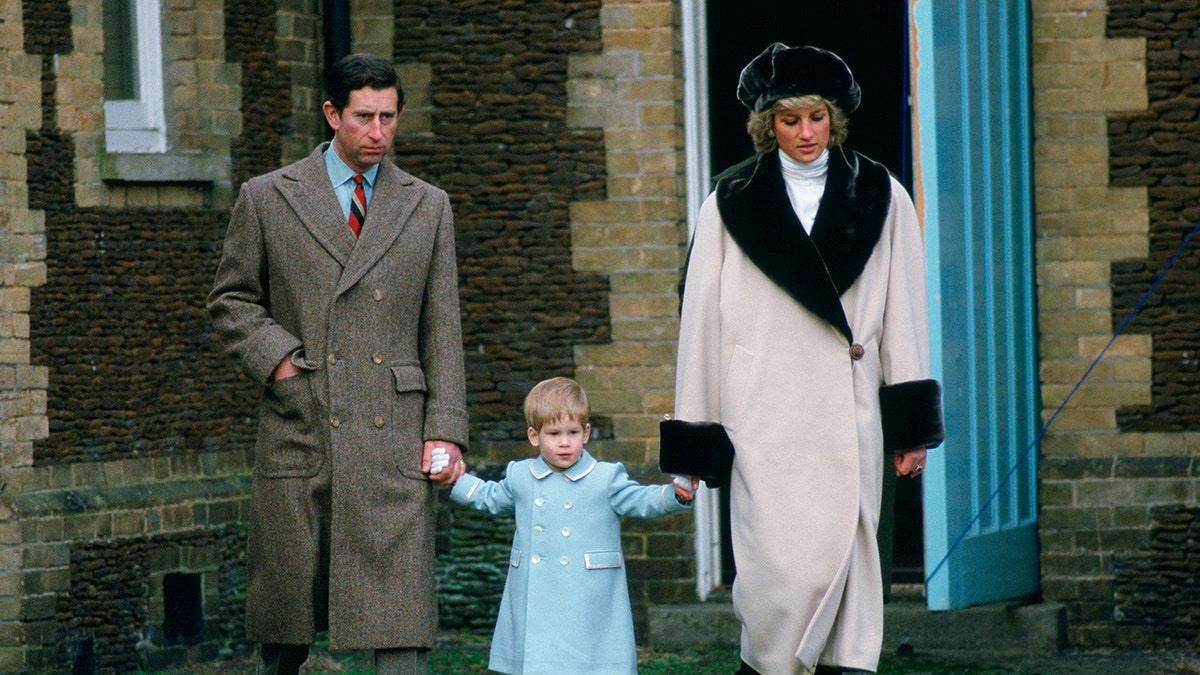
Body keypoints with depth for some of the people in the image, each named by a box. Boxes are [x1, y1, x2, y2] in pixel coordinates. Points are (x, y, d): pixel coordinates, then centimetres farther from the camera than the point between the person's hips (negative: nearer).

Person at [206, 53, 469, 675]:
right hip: (298, 432, 0)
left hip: (392, 442, 0)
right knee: (286, 607, 6)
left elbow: (442, 331, 10)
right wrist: (276, 356, -7)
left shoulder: (427, 208, 12)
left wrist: (446, 432, 2)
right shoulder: (267, 199, 7)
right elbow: (230, 301, 12)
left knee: (399, 622, -8)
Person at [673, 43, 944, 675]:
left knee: (842, 554, -2)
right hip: (764, 415, -1)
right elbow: (700, 322, 8)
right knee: (781, 559, -11)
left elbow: (905, 319, 10)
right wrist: (695, 440, 4)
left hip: (848, 412, 1)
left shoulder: (881, 200, 11)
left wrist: (913, 426, 4)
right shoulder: (731, 206, 8)